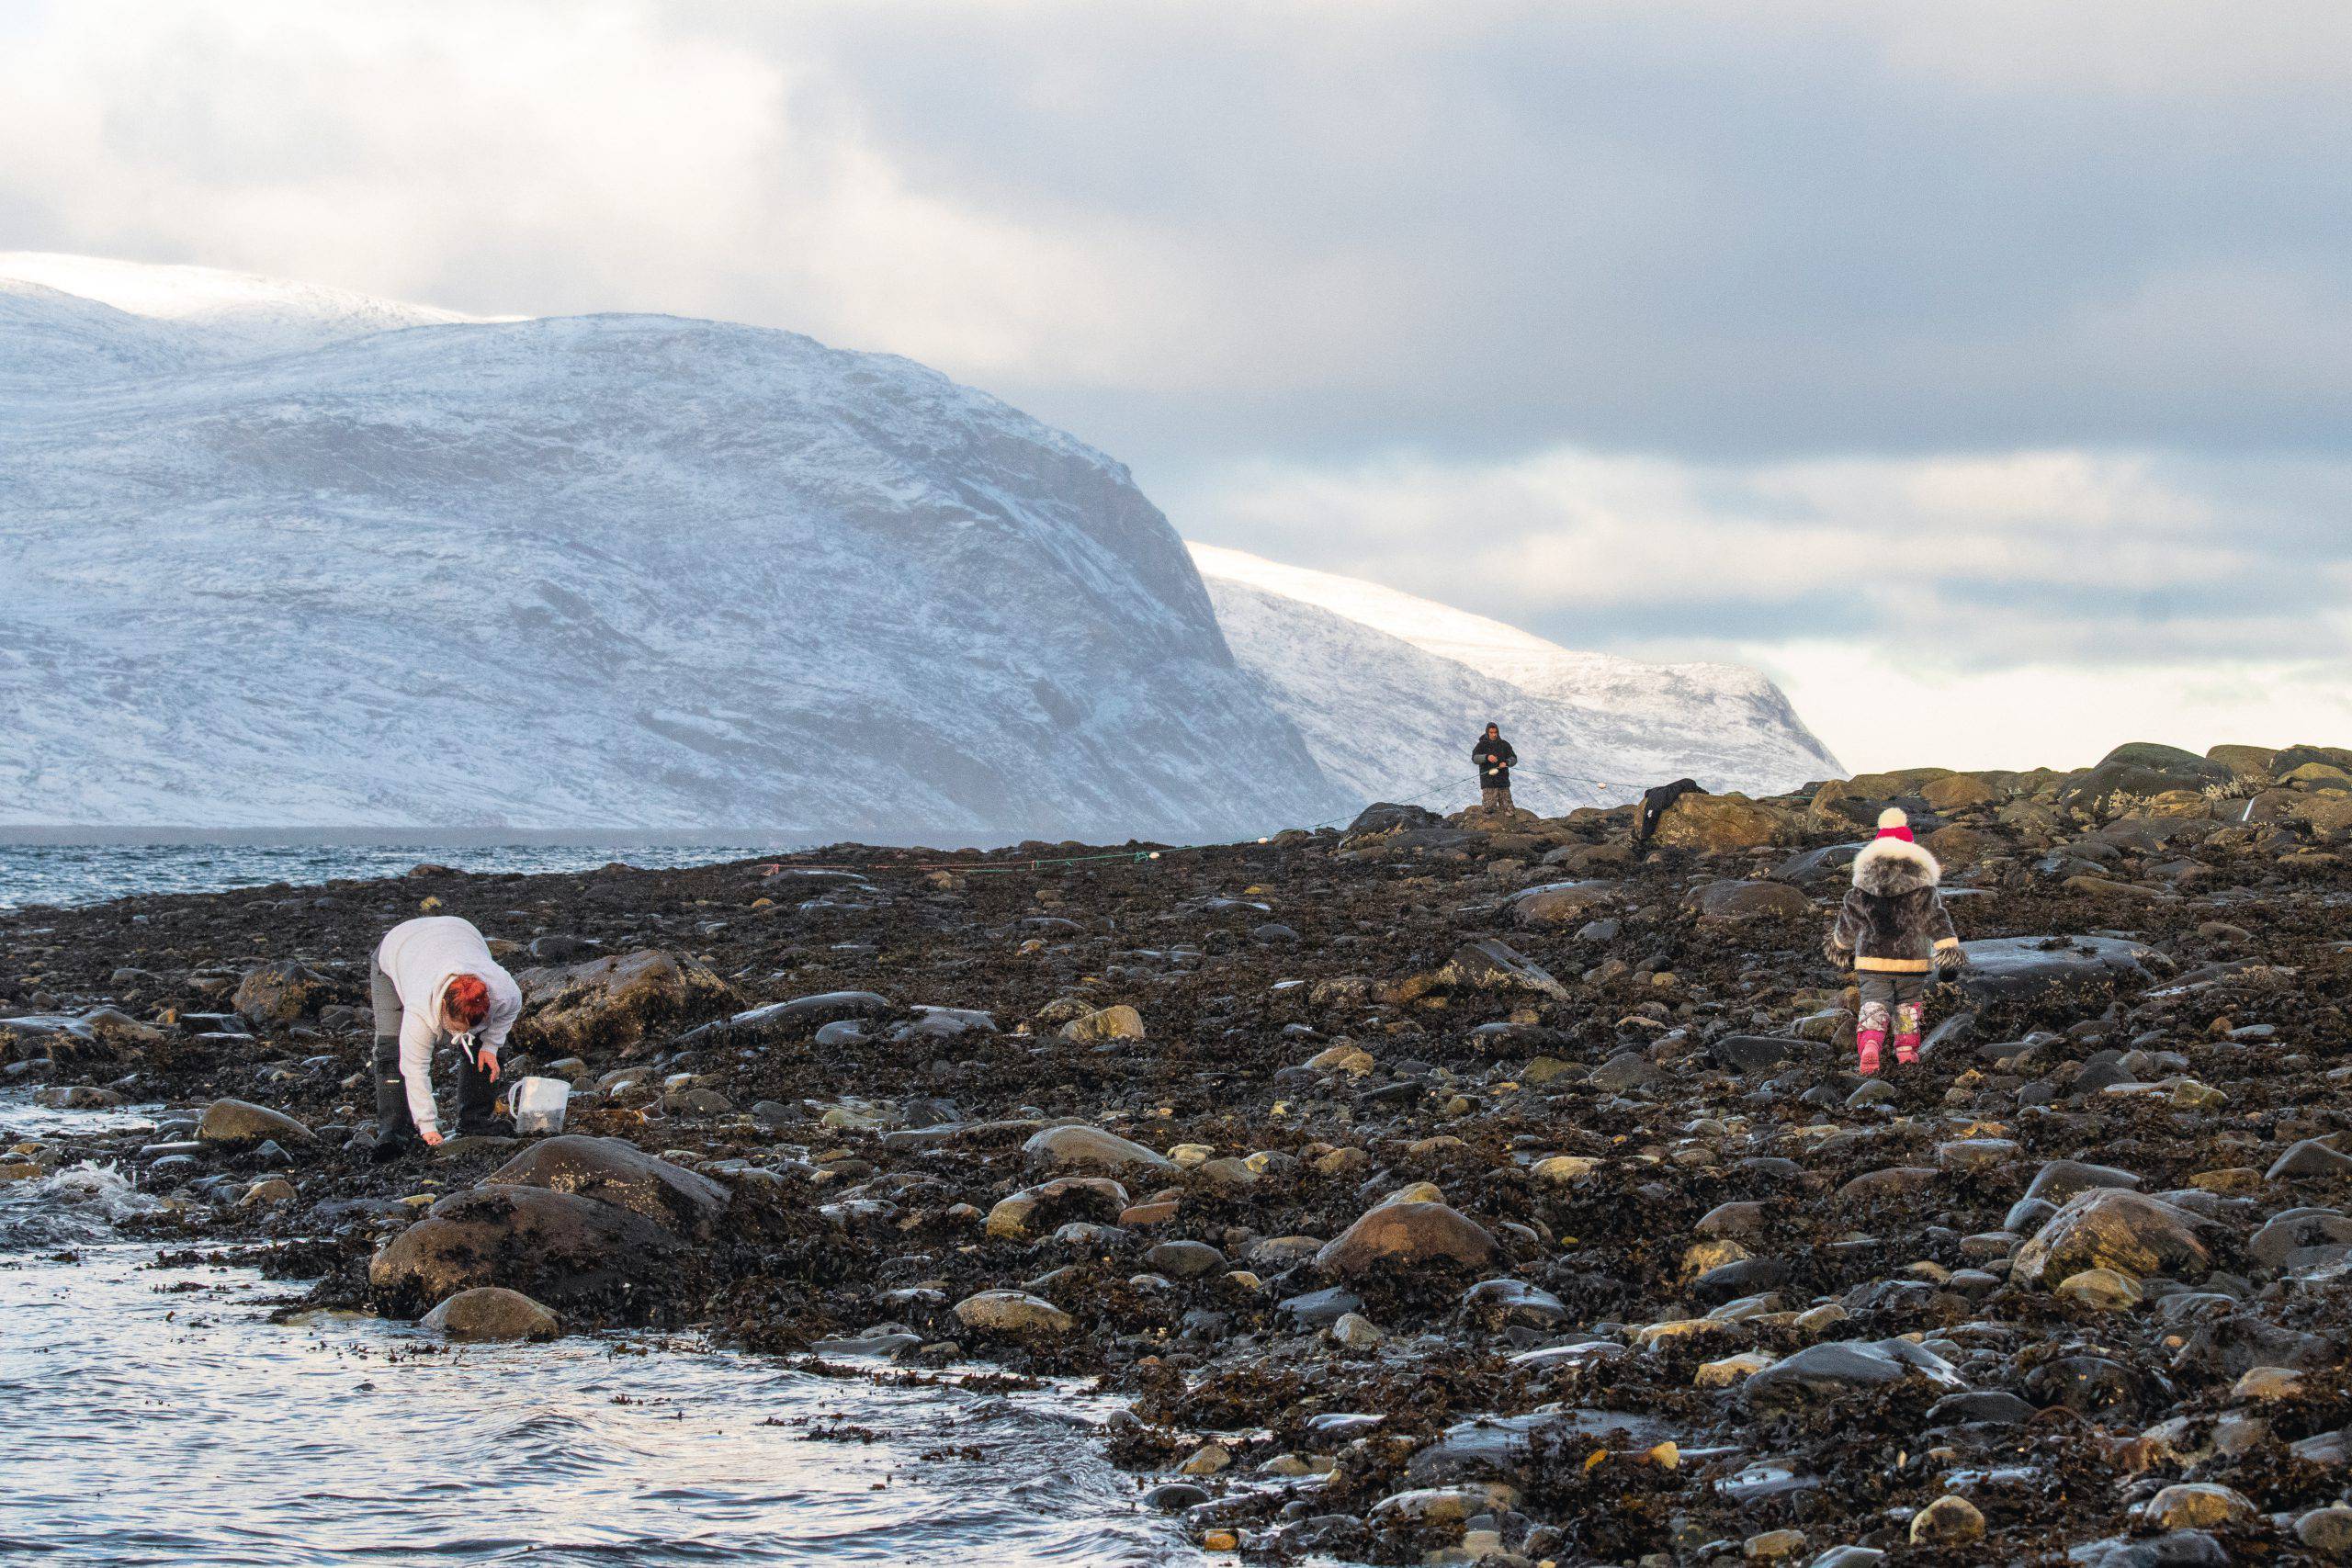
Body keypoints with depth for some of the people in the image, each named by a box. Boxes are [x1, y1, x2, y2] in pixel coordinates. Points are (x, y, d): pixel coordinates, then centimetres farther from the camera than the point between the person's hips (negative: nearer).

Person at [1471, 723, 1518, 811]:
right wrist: (1487, 757, -32)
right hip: (1488, 780, -3)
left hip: (1503, 781, 3)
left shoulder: (1504, 744, 9)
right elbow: (1475, 758, -14)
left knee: (1508, 809, 2)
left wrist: (1506, 763, -17)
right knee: (1489, 808, -10)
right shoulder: (1482, 745, 1)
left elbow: (1513, 759, 6)